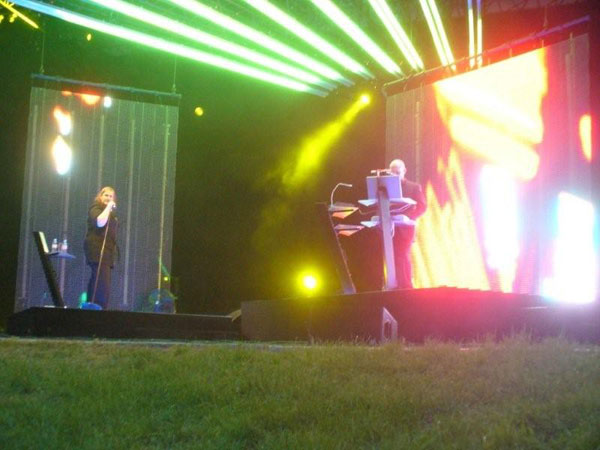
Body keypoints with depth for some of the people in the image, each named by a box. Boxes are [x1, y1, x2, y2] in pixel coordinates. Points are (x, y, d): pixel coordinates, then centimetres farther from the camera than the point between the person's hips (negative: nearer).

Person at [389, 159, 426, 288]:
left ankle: (406, 287, -4)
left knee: (403, 257, -8)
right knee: (394, 258, 2)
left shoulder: (414, 187, 7)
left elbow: (422, 206, -3)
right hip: (390, 228, 3)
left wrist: (408, 217, -18)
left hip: (404, 228, -3)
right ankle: (400, 287, 7)